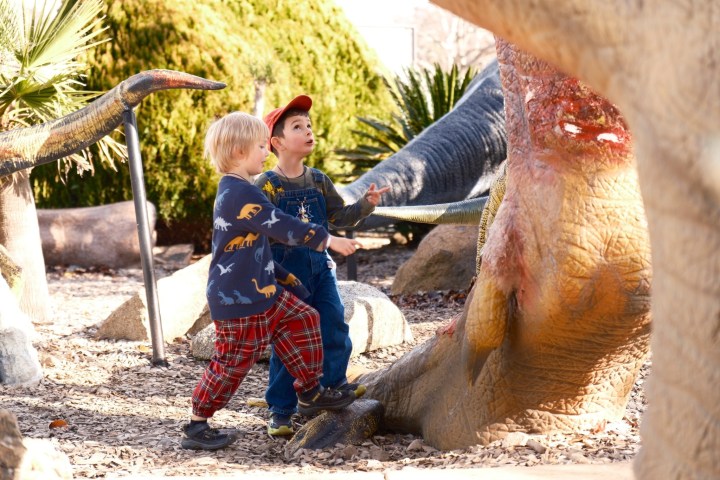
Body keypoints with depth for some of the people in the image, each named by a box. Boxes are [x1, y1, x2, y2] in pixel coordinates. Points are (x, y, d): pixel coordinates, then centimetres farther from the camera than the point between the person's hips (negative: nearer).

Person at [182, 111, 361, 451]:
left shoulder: (236, 192, 12)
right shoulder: (241, 193, -22)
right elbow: (281, 227, -25)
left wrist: (284, 278, 24)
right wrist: (326, 239, -15)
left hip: (261, 291, 10)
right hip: (237, 300, -10)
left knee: (304, 320, 12)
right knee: (234, 362, -1)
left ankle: (311, 393, 23)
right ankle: (196, 427, 10)